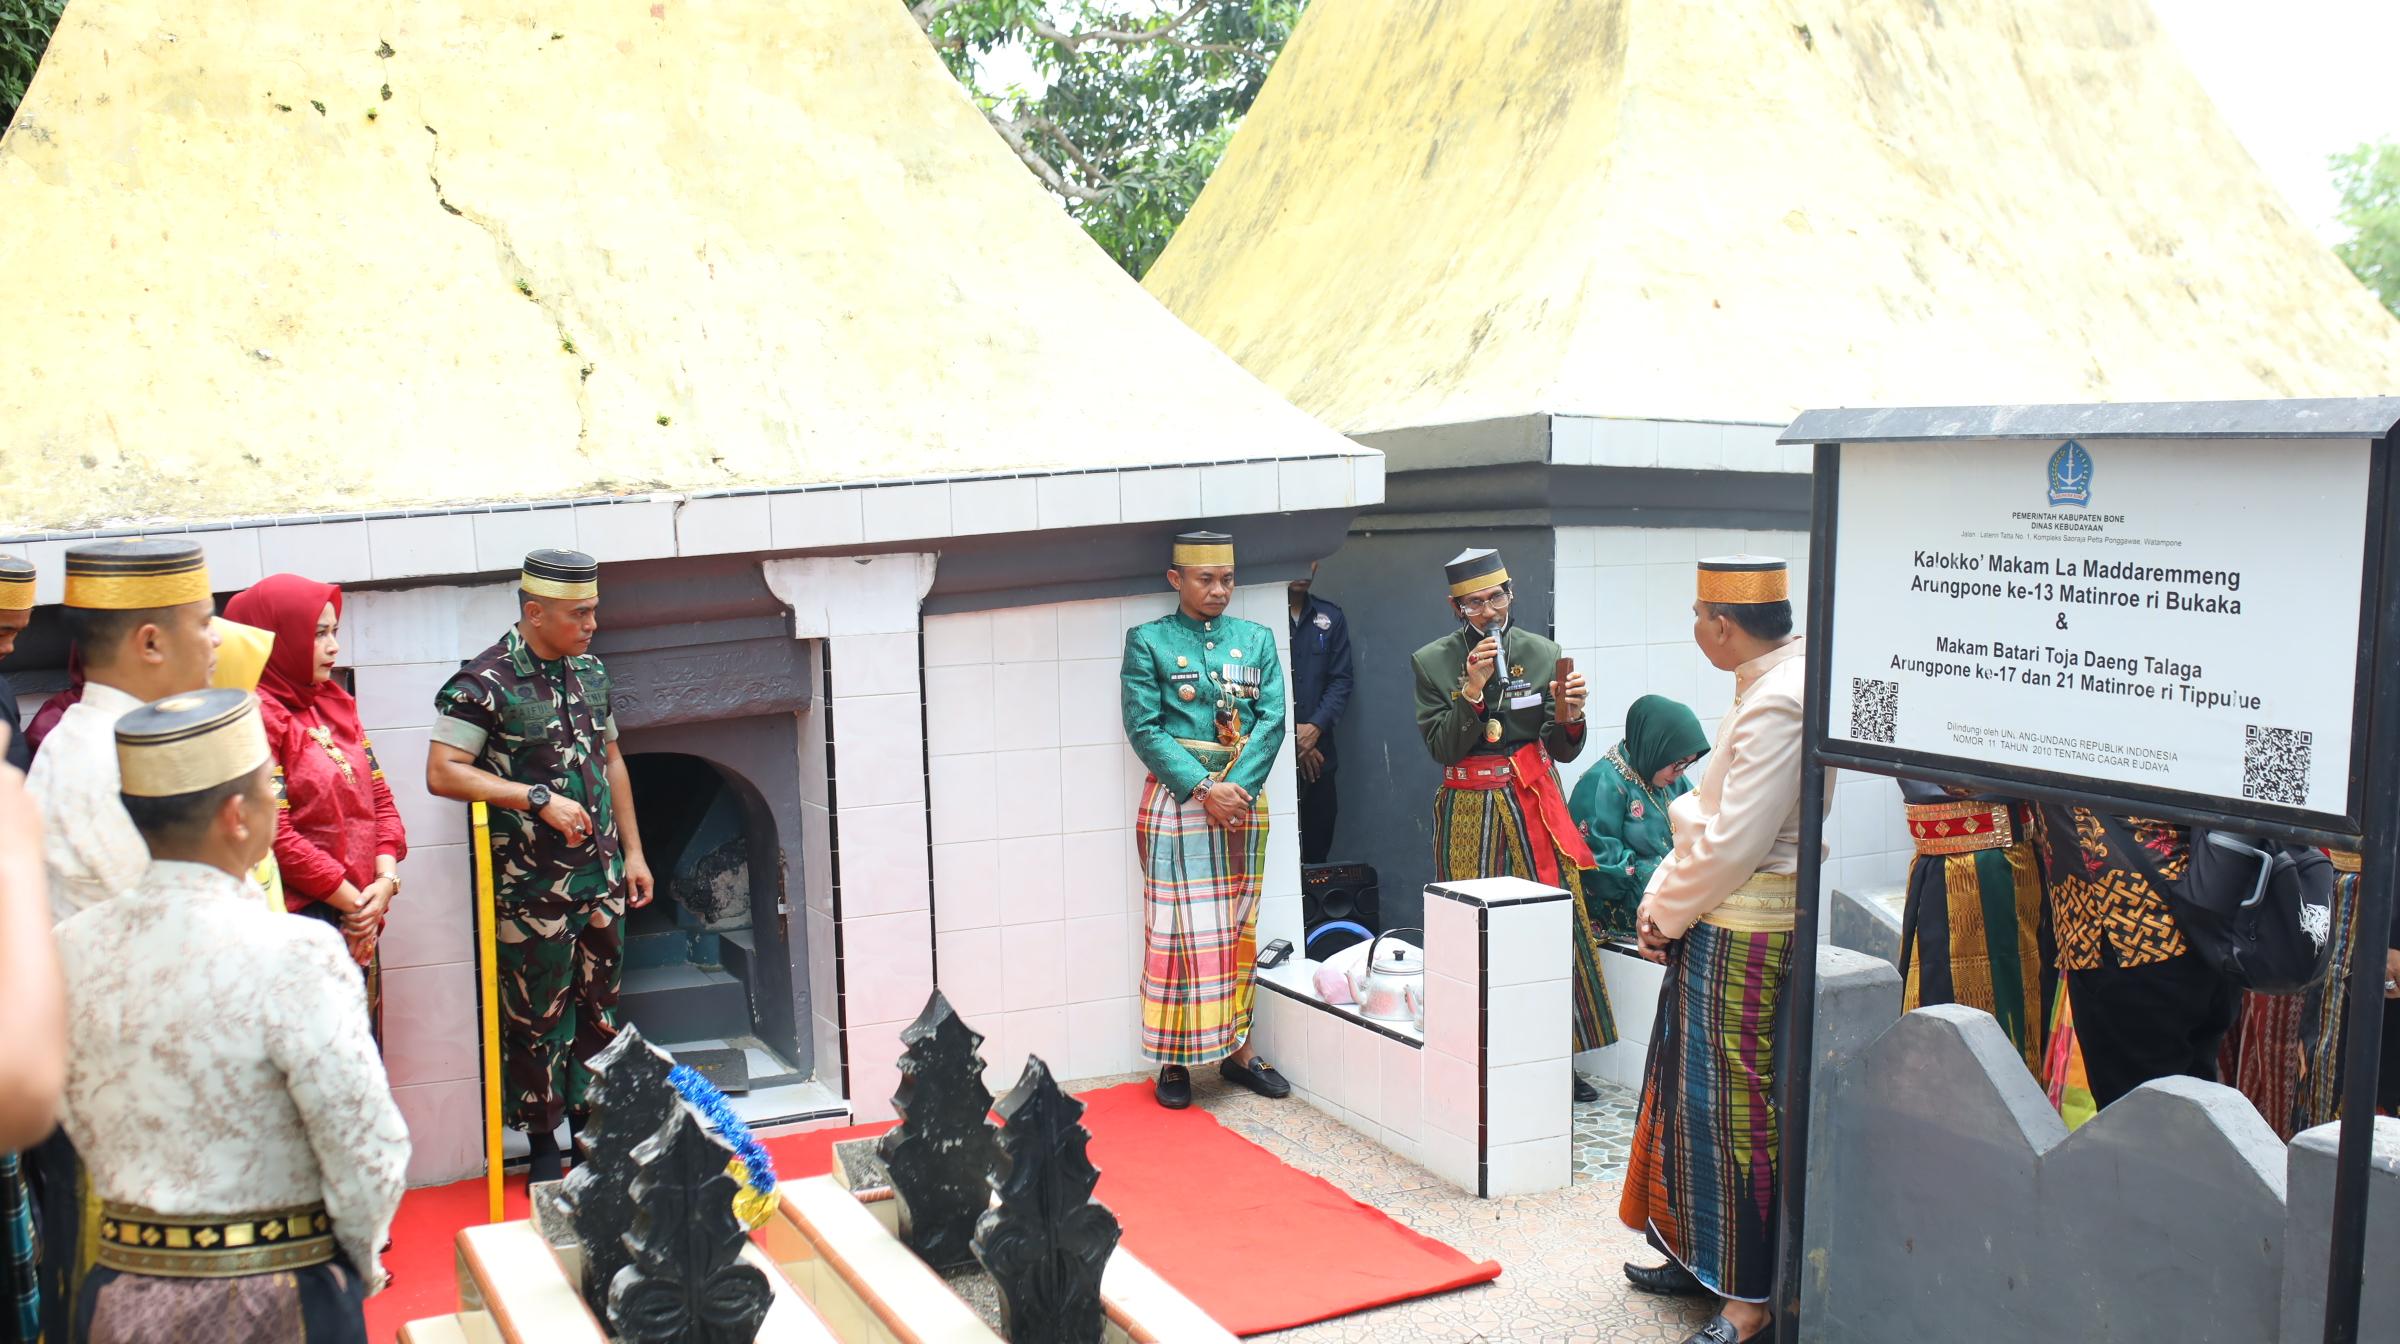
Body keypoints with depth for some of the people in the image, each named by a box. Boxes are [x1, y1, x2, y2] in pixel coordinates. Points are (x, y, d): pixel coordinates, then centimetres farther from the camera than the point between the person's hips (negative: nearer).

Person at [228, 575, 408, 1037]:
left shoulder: (335, 702, 13)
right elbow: (274, 834, -18)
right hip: (303, 917, -8)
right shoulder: (259, 716, -12)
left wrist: (385, 881, -2)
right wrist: (352, 899, -11)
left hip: (359, 919, 8)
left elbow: (378, 794, 13)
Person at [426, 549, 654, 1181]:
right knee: (537, 1017, 4)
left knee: (600, 1007, 16)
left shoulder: (590, 671, 8)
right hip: (531, 888, -6)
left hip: (600, 876, 6)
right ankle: (543, 1145, 19)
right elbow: (442, 773, -18)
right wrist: (540, 799, -23)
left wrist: (632, 851, 14)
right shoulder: (485, 683, -13)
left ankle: (591, 1121, 31)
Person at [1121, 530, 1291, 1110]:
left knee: (1239, 928, 9)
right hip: (1176, 799, -4)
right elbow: (1144, 728, -8)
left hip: (1243, 797, 4)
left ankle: (1236, 1046, 18)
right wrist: (1203, 790, -17)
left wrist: (1237, 787, -13)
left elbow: (1271, 720, 2)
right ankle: (1174, 1061, 4)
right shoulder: (1147, 641, 0)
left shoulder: (1257, 639, 10)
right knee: (1177, 930, -3)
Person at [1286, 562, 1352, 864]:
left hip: (1318, 755, 4)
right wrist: (1289, 737, -8)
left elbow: (1341, 681, 7)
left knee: (1316, 853, 7)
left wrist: (1315, 727, -8)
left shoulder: (1331, 618, 11)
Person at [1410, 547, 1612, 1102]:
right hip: (1469, 812, -2)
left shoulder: (1544, 654, 2)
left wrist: (1568, 718, -19)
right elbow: (1442, 748, -8)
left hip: (1533, 805, 2)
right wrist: (1471, 690, -20)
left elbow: (1565, 751, 3)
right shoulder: (1432, 661, -2)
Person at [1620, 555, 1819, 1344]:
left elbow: (1735, 842, -23)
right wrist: (1661, 900, 7)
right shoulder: (1769, 684, 11)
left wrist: (1668, 915, -10)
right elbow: (1708, 815, 14)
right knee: (1699, 1097, 18)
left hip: (1745, 938, -10)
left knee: (1736, 1111, -2)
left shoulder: (1780, 701, -21)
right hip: (1716, 929, 10)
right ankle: (1702, 1259, 32)